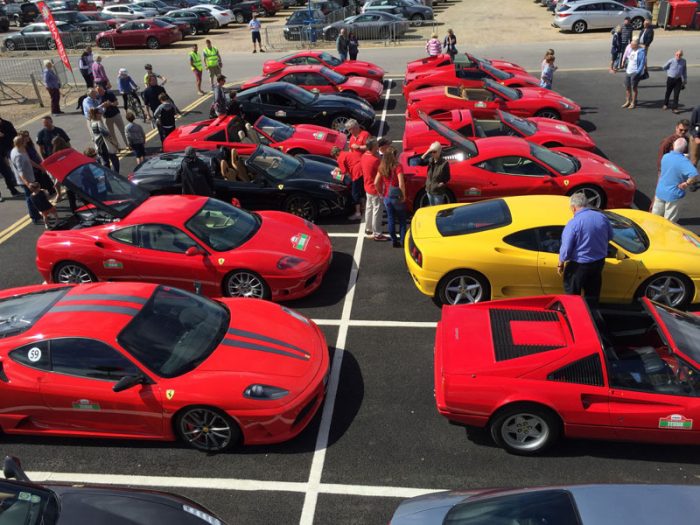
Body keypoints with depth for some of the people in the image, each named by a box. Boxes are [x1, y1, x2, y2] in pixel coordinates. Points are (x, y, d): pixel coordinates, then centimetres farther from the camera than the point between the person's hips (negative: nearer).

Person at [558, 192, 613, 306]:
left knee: (572, 294, 15)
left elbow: (566, 249, -20)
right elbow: (610, 237, 10)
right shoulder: (602, 217, -6)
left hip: (579, 265, -6)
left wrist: (561, 264, -5)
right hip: (599, 262, 6)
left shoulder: (573, 224, -24)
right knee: (593, 293, 23)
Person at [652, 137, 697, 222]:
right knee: (670, 221, 10)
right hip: (673, 194, -5)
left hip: (660, 192, 5)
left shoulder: (665, 156, -4)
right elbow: (694, 174, -37)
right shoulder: (683, 161, -23)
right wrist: (687, 183, -21)